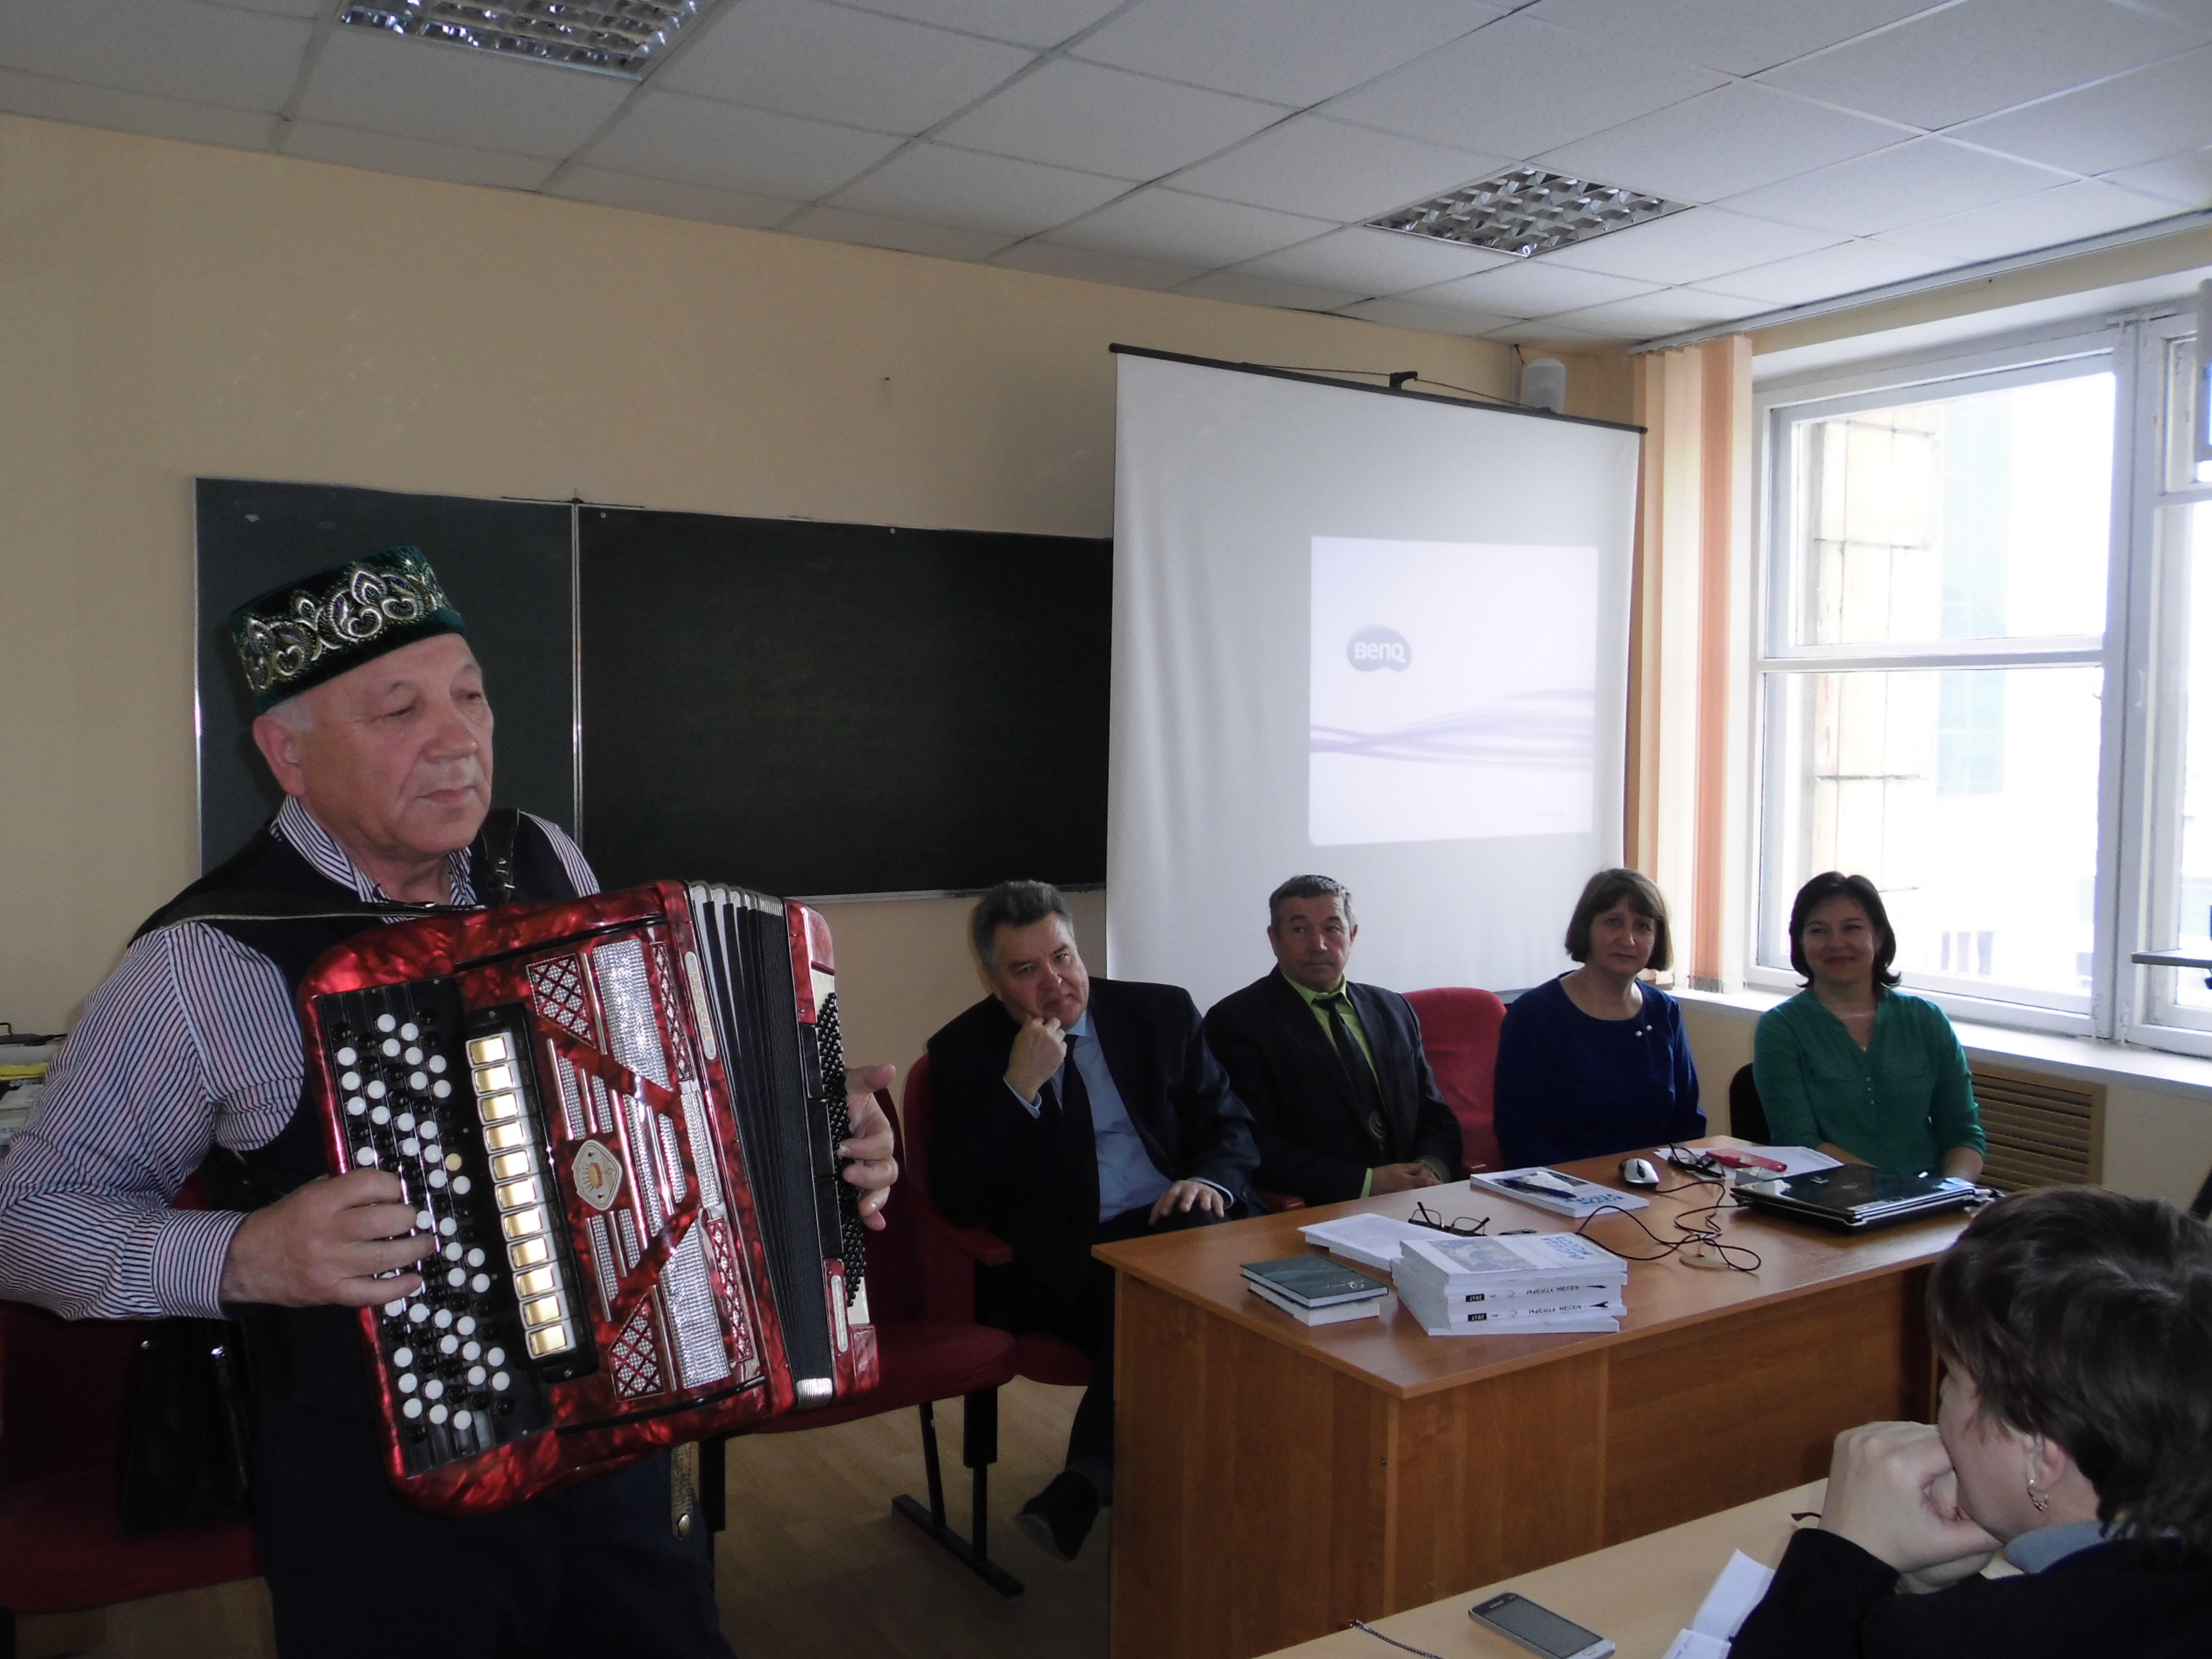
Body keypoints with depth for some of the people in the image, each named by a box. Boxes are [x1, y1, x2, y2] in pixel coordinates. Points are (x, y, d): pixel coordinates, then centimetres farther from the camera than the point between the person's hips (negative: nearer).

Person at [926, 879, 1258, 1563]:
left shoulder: (1161, 1012, 11)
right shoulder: (964, 1050, 5)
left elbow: (1231, 1123, 14)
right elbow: (956, 1200, -5)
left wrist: (1210, 1180, -10)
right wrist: (1020, 1086, -15)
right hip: (1057, 1262, -3)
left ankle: (1090, 1481, -24)